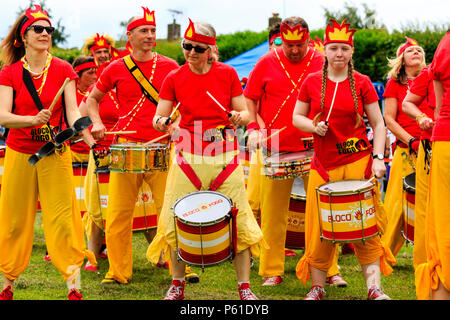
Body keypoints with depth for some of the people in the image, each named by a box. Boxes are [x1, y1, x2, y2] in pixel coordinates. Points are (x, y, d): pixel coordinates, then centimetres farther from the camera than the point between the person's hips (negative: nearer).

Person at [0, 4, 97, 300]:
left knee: (62, 218, -6)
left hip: (55, 154, -1)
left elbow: (72, 112, -8)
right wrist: (33, 119, -27)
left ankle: (74, 287, -6)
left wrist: (89, 140, -26)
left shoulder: (62, 70, 1)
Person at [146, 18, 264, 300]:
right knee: (177, 221, -1)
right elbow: (159, 117, 3)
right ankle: (177, 285, 16)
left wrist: (239, 117, -18)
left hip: (225, 155, 0)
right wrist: (161, 123, -20)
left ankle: (245, 287, 9)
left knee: (239, 220, -2)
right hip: (188, 156, 1)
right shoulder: (174, 79, 2)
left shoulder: (228, 74, 1)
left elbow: (246, 114, 5)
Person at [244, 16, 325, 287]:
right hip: (276, 148, 0)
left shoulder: (322, 63, 4)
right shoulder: (267, 64, 5)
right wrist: (254, 127, -2)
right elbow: (250, 98, 12)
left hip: (315, 149, 0)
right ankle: (272, 270, 10)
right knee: (273, 211, 1)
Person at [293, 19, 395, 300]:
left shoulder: (362, 83, 2)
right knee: (321, 228, 2)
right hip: (324, 165, 1)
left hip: (358, 162, -1)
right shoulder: (311, 82, 5)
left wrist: (378, 158, -9)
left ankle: (374, 288, 1)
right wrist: (314, 126, -9)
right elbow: (296, 118, 13)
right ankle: (317, 288, 15)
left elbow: (379, 124, 4)